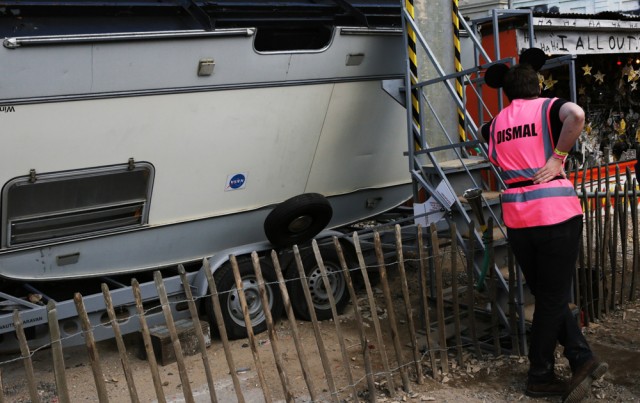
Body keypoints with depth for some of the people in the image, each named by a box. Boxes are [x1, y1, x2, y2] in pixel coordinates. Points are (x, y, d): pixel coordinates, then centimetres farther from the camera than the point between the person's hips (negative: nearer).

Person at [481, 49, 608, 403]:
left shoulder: (496, 124, 13)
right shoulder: (547, 107, 0)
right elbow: (576, 115, -21)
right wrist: (558, 158, -13)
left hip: (517, 218, 4)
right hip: (556, 213, -4)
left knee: (546, 296, 17)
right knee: (553, 298, 7)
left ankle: (582, 359, 10)